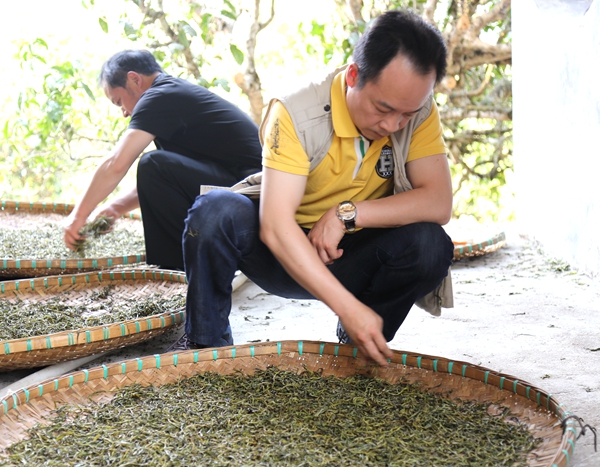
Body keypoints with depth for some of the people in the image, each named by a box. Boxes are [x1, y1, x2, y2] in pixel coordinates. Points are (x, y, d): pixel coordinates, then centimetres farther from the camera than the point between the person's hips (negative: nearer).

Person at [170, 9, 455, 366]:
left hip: (350, 260, 3)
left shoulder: (419, 112, -12)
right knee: (215, 210, -31)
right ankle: (206, 341, -8)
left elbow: (439, 203, -20)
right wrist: (348, 307, -41)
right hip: (284, 253, -2)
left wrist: (348, 213, -31)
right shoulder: (297, 115, -25)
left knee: (431, 245, -26)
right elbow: (274, 226, -33)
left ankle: (359, 347, 0)